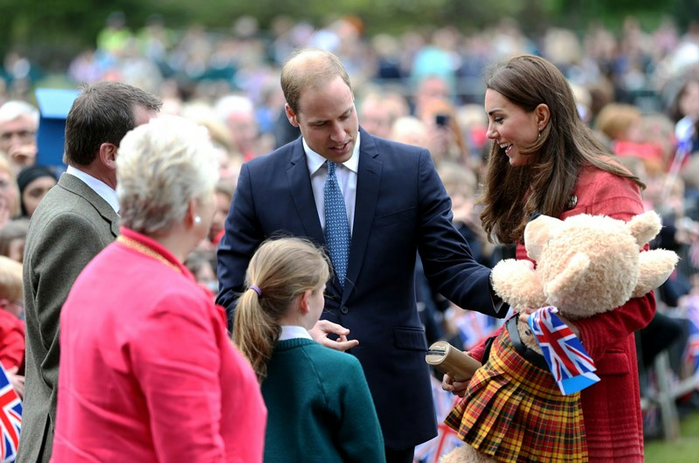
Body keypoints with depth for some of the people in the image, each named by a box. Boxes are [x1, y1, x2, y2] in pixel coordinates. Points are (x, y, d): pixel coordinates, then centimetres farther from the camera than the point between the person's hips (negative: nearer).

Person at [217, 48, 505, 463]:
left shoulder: (413, 167, 1)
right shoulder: (259, 179, 1)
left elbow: (451, 267, -1)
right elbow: (234, 292, 2)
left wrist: (497, 288, -23)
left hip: (391, 392, 0)